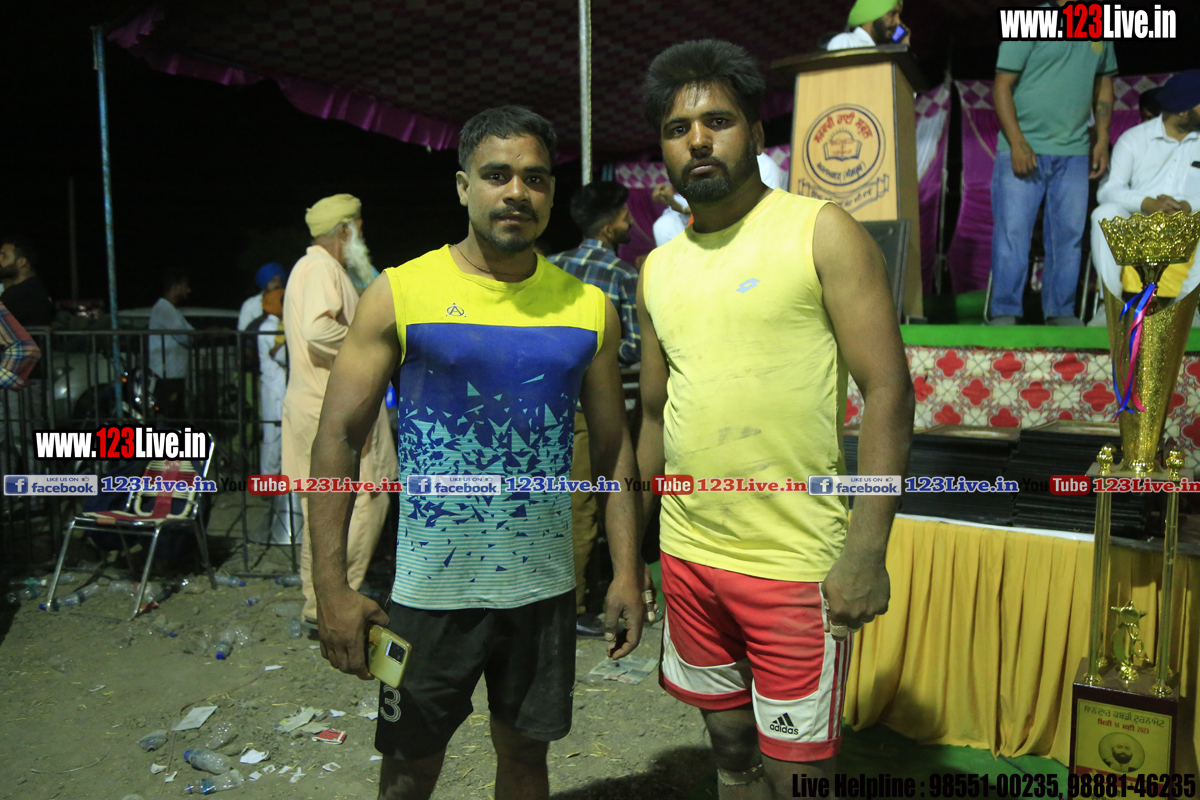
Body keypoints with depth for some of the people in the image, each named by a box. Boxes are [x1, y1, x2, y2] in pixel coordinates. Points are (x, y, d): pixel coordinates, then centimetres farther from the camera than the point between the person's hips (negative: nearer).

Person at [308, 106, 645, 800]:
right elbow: (338, 437, -6)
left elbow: (614, 447, 7)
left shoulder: (589, 308, 2)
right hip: (431, 586, -2)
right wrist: (332, 587, -12)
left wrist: (628, 572, 2)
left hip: (544, 585, 2)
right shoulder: (401, 294, -6)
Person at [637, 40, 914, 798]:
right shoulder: (659, 267, 10)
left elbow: (888, 391, -11)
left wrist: (867, 549, -18)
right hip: (688, 556, 5)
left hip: (796, 564, -5)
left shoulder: (822, 233, -6)